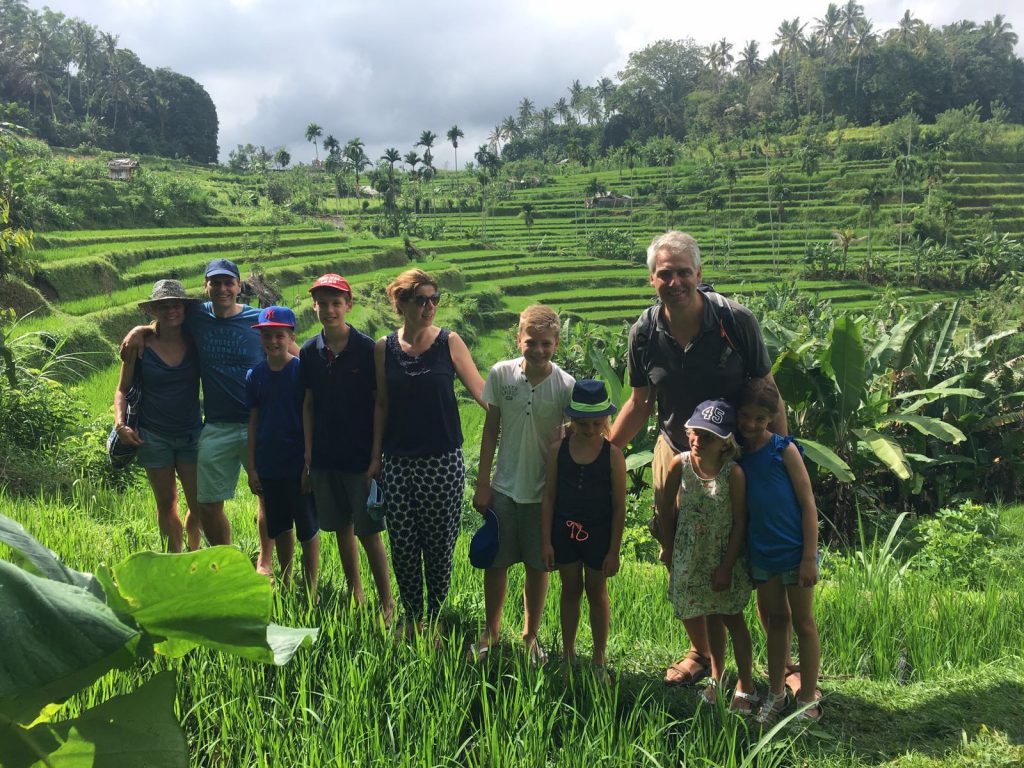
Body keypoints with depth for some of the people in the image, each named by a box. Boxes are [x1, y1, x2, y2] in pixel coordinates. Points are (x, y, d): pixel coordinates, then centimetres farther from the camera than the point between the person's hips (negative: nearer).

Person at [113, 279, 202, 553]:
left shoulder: (195, 343, -2)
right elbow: (122, 389, 4)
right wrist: (120, 423, -10)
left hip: (190, 434, 1)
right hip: (153, 435, 0)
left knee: (199, 504, -1)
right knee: (166, 503, 10)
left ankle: (193, 553, 24)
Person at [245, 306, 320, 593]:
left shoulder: (303, 371, -9)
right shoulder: (255, 375, 3)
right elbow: (253, 422, 7)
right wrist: (251, 466, 6)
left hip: (299, 464, -4)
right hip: (268, 465, 4)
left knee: (307, 528, 4)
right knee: (279, 527, 16)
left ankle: (311, 591, 16)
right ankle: (286, 585, 31)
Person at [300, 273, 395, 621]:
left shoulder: (367, 349, -8)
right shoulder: (309, 352, 4)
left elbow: (380, 405, -7)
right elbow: (308, 405, 9)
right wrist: (308, 453, 5)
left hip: (360, 457, -4)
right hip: (325, 457, 4)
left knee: (369, 533, -1)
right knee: (342, 528, 13)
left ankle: (387, 604, 12)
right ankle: (355, 596, 27)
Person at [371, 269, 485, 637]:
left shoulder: (449, 342, -2)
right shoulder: (384, 348, 4)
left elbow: (480, 390, -2)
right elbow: (381, 405, 11)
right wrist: (375, 457, 10)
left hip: (443, 461, -2)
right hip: (397, 462, 2)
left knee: (439, 545, 4)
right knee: (403, 546, 5)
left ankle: (433, 620, 22)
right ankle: (411, 618, 26)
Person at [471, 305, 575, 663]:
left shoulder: (567, 386, -11)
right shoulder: (501, 374, -7)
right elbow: (491, 429, 2)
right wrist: (482, 483, 3)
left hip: (544, 491, -1)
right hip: (503, 488, 1)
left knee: (538, 566, 11)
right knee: (496, 562, 11)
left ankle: (530, 636, 31)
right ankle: (492, 631, 33)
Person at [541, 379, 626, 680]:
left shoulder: (612, 456, -13)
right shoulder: (559, 450, -6)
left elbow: (619, 507, -8)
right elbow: (549, 497, -1)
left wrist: (614, 551, -8)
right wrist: (546, 541, -2)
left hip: (598, 534, -2)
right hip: (565, 531, 2)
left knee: (596, 594, 12)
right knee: (570, 591, 16)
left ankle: (599, 661, 26)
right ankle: (568, 654, 32)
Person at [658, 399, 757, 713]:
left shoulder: (733, 472, -22)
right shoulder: (680, 464, -15)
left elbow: (739, 523, -15)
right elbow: (668, 509, -2)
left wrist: (726, 567, -13)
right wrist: (669, 551, 3)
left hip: (724, 557, -3)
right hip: (691, 557, 3)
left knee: (732, 618, 8)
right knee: (712, 616, 19)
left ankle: (745, 683, 23)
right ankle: (716, 674, 37)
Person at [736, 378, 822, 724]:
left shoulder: (784, 449, -12)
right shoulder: (736, 454, 1)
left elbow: (808, 503, -11)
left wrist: (809, 557, -14)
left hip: (794, 551, -4)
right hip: (761, 553, 5)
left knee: (803, 623, 8)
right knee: (775, 621, 17)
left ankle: (808, 699, 20)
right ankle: (776, 694, 29)